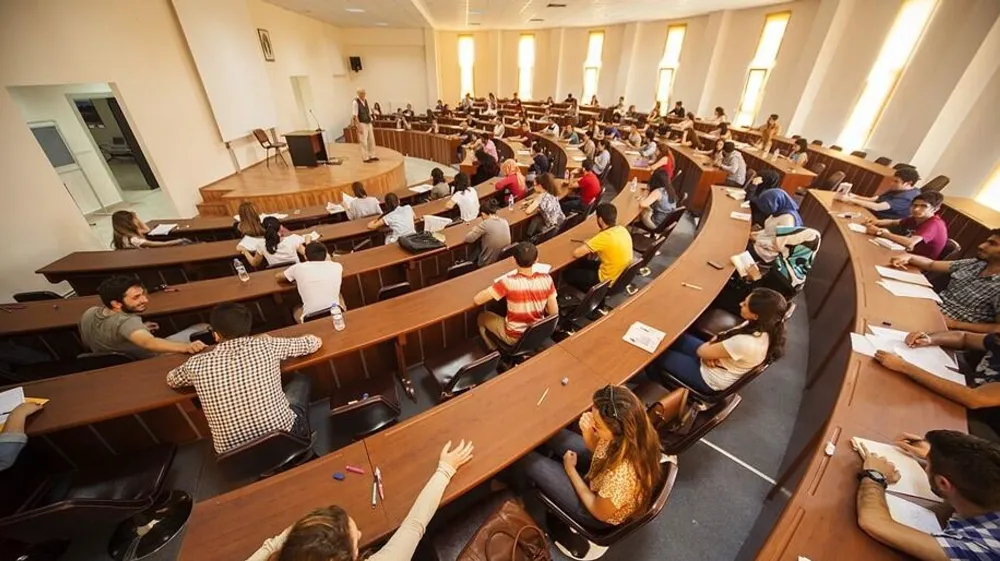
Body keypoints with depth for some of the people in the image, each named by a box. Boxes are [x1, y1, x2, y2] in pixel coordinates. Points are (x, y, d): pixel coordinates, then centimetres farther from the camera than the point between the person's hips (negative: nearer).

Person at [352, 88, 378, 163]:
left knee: (371, 140, 11)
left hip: (368, 123, 7)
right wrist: (359, 126, -19)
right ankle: (365, 157, 3)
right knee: (363, 141, -4)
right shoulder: (355, 102, -12)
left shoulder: (366, 101, 10)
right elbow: (355, 116, -15)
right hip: (362, 124, -7)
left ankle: (372, 156, 21)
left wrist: (371, 123, 14)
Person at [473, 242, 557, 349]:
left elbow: (477, 300, -23)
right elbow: (554, 313, -10)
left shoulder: (509, 282, -29)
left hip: (514, 338, -3)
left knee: (482, 317, 22)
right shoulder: (546, 279, -18)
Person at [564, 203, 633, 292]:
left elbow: (576, 253, -26)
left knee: (567, 274, 6)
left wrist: (586, 245, -5)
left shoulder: (604, 237, -29)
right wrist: (590, 244, 2)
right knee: (582, 264, 25)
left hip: (608, 281, -8)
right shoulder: (623, 229, -4)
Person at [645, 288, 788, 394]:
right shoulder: (763, 326, -12)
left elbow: (702, 351, -25)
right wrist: (712, 348, -15)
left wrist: (708, 346, -3)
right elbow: (726, 337, 3)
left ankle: (656, 384, 30)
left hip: (709, 379, -8)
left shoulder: (746, 343, -39)